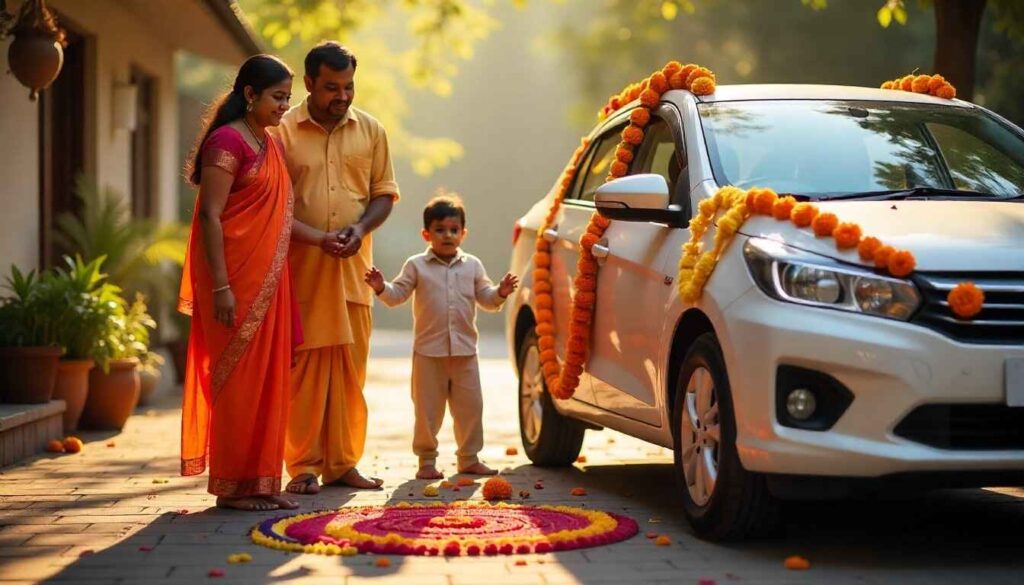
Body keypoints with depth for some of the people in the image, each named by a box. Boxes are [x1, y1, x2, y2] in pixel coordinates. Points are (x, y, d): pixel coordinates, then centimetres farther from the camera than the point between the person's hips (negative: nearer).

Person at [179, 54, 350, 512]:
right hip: (236, 277, -9)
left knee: (269, 378, 9)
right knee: (237, 378, -4)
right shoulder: (227, 142, -10)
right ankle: (232, 485, 3)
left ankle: (262, 482, 15)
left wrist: (320, 238, 17)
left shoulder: (270, 146, 17)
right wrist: (220, 286, -20)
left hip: (268, 278, 9)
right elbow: (210, 216, -16)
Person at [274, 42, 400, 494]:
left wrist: (361, 228, -8)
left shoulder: (370, 131, 10)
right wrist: (312, 239, -14)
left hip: (353, 268, 3)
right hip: (299, 268, -3)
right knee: (303, 368, -3)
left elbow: (384, 193, 12)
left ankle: (342, 463, 14)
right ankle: (303, 467, 3)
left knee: (349, 369, 6)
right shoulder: (283, 131, -1)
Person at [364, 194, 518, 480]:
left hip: (464, 350, 3)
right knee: (428, 408, 2)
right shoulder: (417, 266, 2)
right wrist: (381, 288, -22)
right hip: (429, 351, -2)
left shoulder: (472, 266, 9)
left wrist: (500, 292, -12)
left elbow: (486, 298, 8)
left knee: (470, 406, 6)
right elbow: (397, 295, -2)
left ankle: (469, 458, 19)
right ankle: (427, 460, 12)